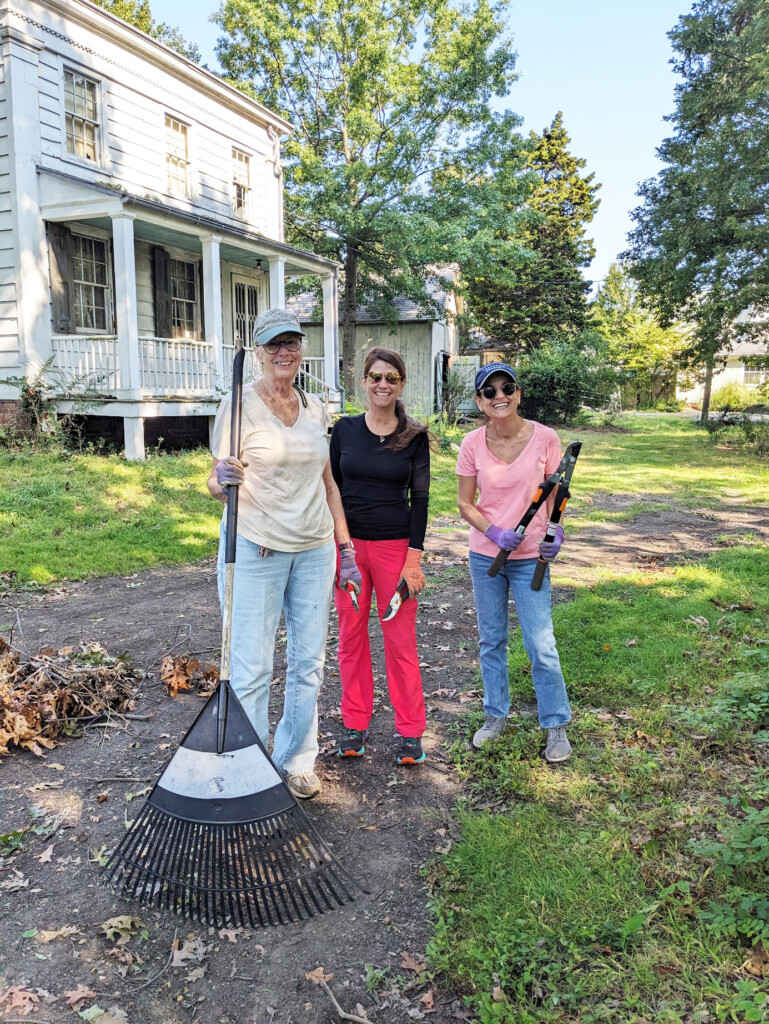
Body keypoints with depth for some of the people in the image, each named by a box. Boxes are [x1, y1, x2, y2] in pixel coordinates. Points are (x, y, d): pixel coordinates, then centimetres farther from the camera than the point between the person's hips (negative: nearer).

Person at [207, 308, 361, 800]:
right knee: (252, 668, -1)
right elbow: (217, 481, -4)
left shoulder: (316, 408, 10)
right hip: (255, 549, -5)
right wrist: (225, 481, -27)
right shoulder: (240, 404, -5)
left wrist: (345, 546, 11)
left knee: (309, 663, 11)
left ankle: (297, 761, 28)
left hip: (314, 548, 5)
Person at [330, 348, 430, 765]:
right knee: (351, 636, 9)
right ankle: (355, 723, 24)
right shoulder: (344, 429, 4)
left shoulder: (415, 437, -1)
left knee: (401, 640, 2)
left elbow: (420, 498, -2)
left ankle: (410, 731, 16)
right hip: (348, 544, 2)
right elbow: (332, 489, 8)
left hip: (395, 546, -2)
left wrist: (414, 560, -8)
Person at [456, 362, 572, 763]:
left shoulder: (545, 438, -10)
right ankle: (495, 716, 32)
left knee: (541, 647, 1)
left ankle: (556, 726, 20)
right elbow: (465, 503, -1)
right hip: (485, 554, 2)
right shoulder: (472, 444, -7)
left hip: (530, 557, -2)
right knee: (491, 640, 14)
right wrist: (495, 533, -17)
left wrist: (555, 535, -14)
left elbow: (554, 494, 2)